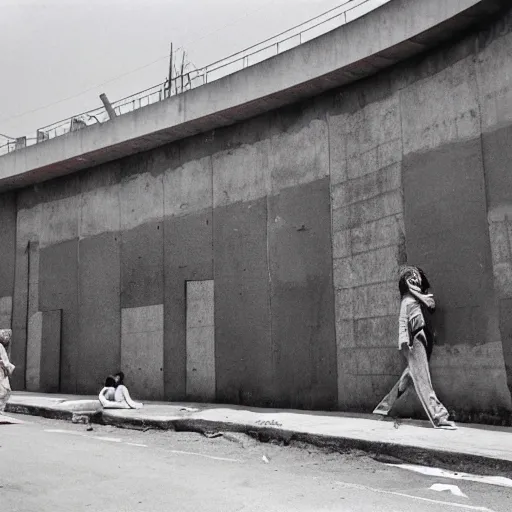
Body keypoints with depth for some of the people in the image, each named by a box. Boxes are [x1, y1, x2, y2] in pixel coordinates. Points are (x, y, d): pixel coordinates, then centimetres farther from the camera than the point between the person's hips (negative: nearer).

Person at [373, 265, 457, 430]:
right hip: (414, 339, -7)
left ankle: (385, 406, 22)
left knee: (409, 376, 11)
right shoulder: (407, 298, 3)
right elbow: (403, 321, -5)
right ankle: (438, 417, -18)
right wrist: (405, 342, -14)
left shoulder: (423, 296, 21)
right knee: (422, 378, -11)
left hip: (424, 339, 7)